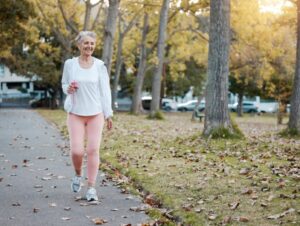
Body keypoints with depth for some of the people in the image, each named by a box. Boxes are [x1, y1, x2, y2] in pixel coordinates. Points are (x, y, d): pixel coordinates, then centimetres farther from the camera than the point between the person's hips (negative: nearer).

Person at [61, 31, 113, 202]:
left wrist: (109, 114, -1)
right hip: (76, 114, 0)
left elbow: (105, 90, 1)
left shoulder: (100, 65, -2)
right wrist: (69, 88, -13)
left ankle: (91, 188, 4)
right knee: (77, 151, -9)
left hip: (96, 114, 0)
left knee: (93, 150, -5)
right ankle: (78, 174, 24)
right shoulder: (70, 64, 0)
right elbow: (64, 85, 11)